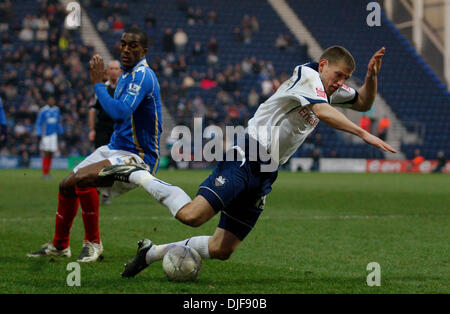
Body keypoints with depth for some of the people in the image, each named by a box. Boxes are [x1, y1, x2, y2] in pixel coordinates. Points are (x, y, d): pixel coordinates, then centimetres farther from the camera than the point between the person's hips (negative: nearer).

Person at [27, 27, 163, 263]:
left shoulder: (142, 76, -20)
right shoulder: (127, 74, 11)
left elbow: (121, 113, -33)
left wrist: (98, 83, -24)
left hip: (139, 157, -10)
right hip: (116, 148, 10)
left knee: (83, 178, -30)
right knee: (66, 186, 12)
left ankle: (93, 244, -14)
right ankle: (59, 246, 31)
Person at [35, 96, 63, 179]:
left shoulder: (57, 110, 10)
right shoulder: (43, 110, -4)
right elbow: (38, 123, -1)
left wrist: (60, 133, 20)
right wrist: (39, 135, -6)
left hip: (53, 135, 4)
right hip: (45, 135, -4)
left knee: (51, 154, 1)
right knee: (46, 154, -8)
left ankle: (48, 172, 8)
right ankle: (44, 173, -3)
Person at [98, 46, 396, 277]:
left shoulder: (333, 90, 17)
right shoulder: (307, 74, -9)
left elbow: (364, 103, 28)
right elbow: (322, 111, -26)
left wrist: (372, 75, 9)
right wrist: (363, 134, -32)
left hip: (264, 177, 9)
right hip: (245, 160, -9)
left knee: (222, 249, 4)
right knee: (192, 215, -26)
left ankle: (153, 252, 18)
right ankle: (138, 175, -5)